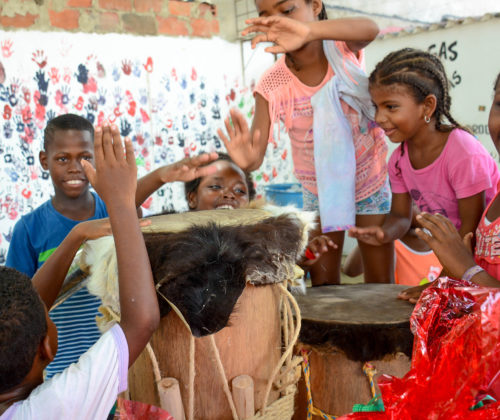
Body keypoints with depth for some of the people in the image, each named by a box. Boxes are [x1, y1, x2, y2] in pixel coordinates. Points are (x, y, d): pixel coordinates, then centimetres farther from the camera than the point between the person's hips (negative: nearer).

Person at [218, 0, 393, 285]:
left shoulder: (342, 45, -17)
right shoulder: (273, 86, -19)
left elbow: (370, 29, -41)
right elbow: (257, 151, -26)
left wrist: (309, 31, -58)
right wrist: (248, 160, -52)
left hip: (371, 181, 0)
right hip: (320, 192, 1)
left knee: (381, 283, 8)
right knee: (323, 285, 8)